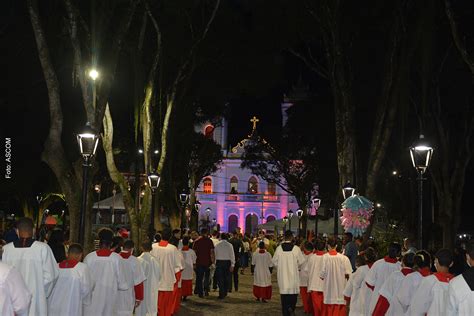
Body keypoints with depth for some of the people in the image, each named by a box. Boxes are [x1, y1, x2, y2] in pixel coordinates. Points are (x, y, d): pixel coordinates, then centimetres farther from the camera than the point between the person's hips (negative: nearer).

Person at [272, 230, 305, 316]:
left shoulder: (279, 248, -6)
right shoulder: (296, 248, -11)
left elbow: (274, 261, 2)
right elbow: (301, 262, -2)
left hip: (282, 275, 2)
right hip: (293, 275, -2)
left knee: (284, 293, 8)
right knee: (294, 292, 12)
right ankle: (291, 306, -9)